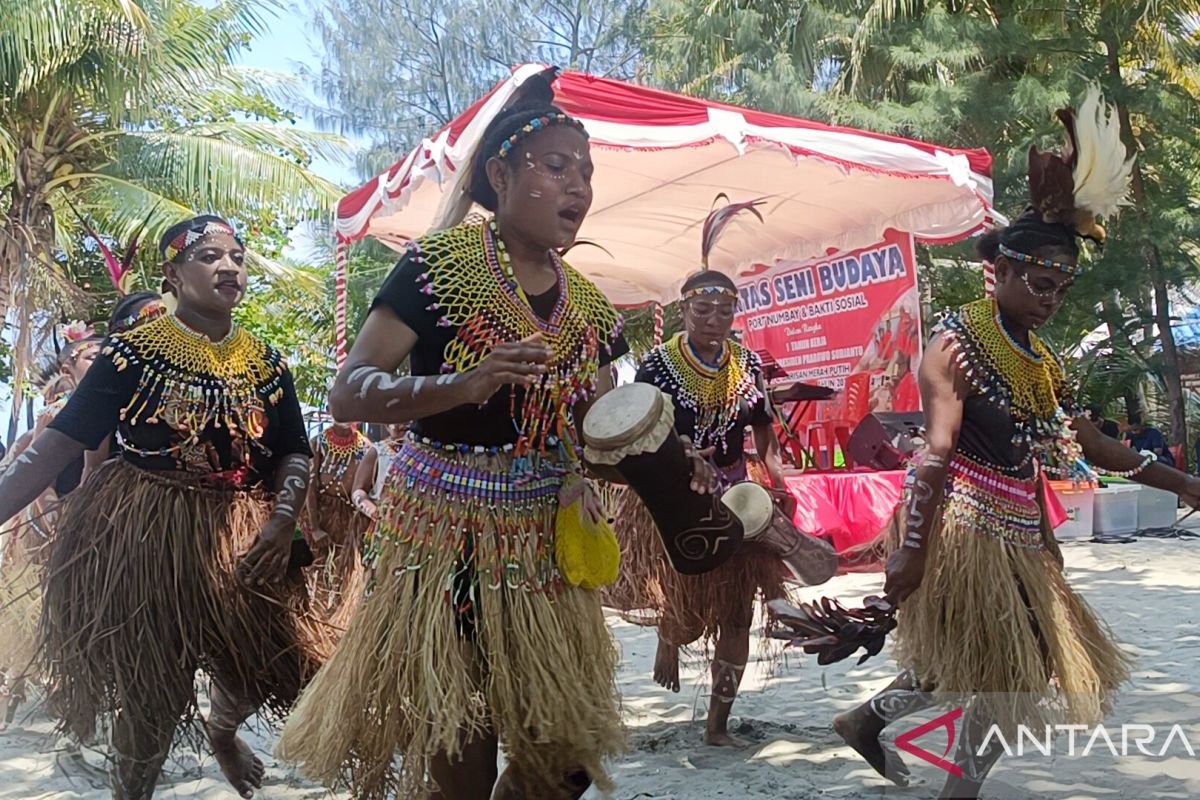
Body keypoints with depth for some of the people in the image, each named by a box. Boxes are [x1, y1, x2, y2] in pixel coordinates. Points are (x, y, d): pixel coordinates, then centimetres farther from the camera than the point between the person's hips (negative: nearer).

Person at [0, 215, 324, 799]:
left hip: (241, 542, 4)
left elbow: (294, 453, 5)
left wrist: (282, 521, -13)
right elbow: (56, 447, -13)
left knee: (262, 665, 11)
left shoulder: (267, 365, 3)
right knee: (150, 692, 5)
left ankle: (222, 731, 48)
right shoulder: (132, 353, -9)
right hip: (141, 540, -4)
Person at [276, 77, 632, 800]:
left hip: (542, 542, 5)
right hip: (442, 533, -5)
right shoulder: (440, 265, -10)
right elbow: (349, 394, -15)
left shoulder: (589, 306, 7)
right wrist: (462, 387, -31)